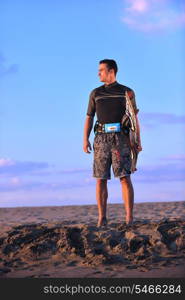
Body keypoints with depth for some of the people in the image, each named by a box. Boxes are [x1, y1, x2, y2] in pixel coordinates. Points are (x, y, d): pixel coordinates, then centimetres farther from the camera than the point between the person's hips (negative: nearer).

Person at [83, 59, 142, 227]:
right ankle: (102, 218, 2)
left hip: (121, 139, -2)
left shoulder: (127, 92, 8)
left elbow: (134, 118, 6)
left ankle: (129, 219, -8)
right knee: (101, 179, -3)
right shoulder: (95, 93, 14)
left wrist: (138, 141, -4)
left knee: (125, 177, -10)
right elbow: (89, 118, 12)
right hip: (102, 139, 2)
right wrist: (85, 140, -2)